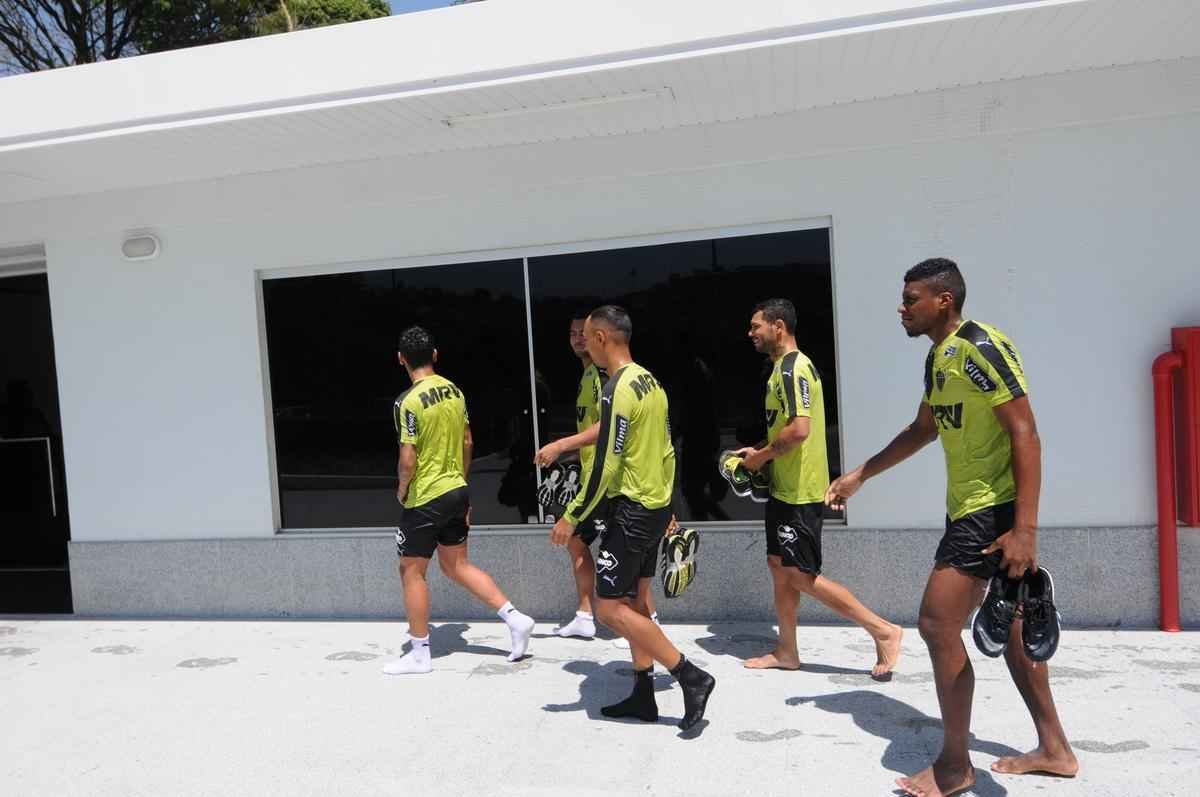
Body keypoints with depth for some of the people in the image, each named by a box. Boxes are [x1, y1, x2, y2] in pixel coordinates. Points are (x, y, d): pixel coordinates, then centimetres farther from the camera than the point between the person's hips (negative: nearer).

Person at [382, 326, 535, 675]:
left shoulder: (409, 401, -19)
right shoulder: (455, 391, 4)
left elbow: (408, 461, -21)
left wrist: (401, 489, -2)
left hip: (424, 499, -7)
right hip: (456, 493, 7)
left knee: (411, 571, 9)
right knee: (457, 566, 18)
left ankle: (420, 654, 18)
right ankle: (514, 618, 13)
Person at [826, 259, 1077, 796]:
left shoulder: (981, 347, -18)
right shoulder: (937, 357, 11)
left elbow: (1025, 434, -22)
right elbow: (923, 430, 23)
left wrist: (1025, 529, -26)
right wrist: (859, 476, 24)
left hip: (993, 510, -10)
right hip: (969, 507, 10)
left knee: (938, 625, -7)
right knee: (1007, 626, 17)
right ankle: (1054, 748, 32)